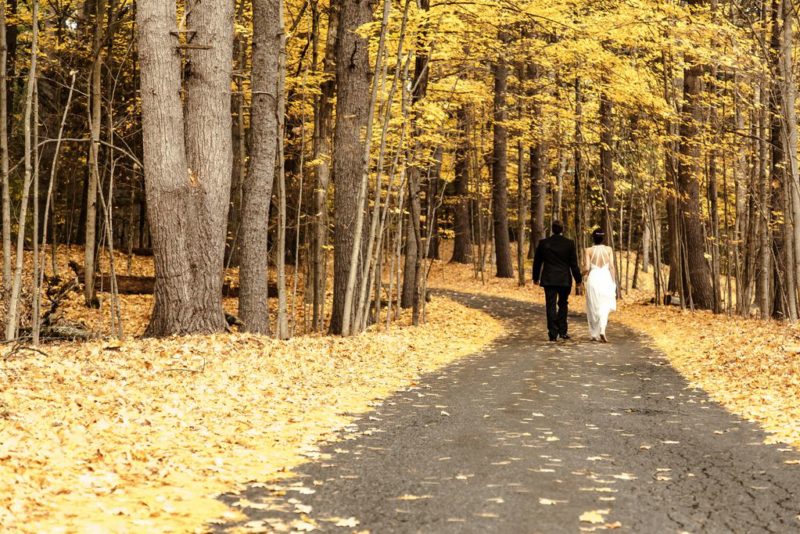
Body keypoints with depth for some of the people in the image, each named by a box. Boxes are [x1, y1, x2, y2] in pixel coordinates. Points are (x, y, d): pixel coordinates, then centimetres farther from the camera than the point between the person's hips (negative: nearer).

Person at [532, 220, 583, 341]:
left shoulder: (543, 243, -1)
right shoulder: (569, 243, -5)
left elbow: (537, 262, 6)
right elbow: (574, 263, -3)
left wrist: (536, 277, 18)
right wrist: (578, 279, 5)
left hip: (549, 280, 0)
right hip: (565, 280, 0)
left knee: (551, 306, 1)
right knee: (563, 305, 15)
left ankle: (553, 333, -4)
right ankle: (562, 331, 13)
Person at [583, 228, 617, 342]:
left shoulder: (588, 250, -2)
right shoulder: (608, 249, 1)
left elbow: (587, 268, -7)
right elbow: (612, 267, -2)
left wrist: (584, 273, 16)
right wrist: (613, 283, 4)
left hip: (593, 279, 0)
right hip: (606, 278, 0)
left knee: (593, 308, 11)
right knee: (604, 306, 5)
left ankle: (594, 334, 15)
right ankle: (602, 331, -17)